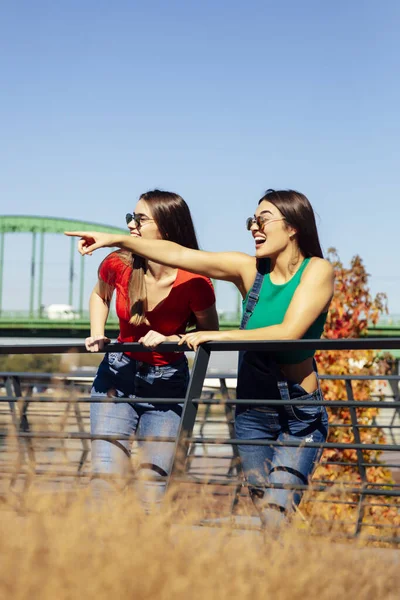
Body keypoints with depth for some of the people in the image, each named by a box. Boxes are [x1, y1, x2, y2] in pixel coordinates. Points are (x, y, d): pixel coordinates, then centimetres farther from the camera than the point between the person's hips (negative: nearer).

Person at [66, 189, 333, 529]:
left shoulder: (317, 271, -9)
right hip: (253, 410, 4)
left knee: (276, 515, -17)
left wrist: (219, 336, -20)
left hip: (301, 415, -4)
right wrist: (117, 240, -10)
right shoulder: (250, 269, 1)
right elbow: (178, 255, -4)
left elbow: (289, 332, -22)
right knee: (268, 517, 3)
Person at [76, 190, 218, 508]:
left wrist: (169, 339, -20)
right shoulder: (118, 265, -12)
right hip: (118, 375, 2)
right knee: (106, 477, -10)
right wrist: (97, 334, -2)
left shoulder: (194, 282, -20)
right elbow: (99, 295, 13)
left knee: (152, 487, -4)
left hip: (167, 383, -2)